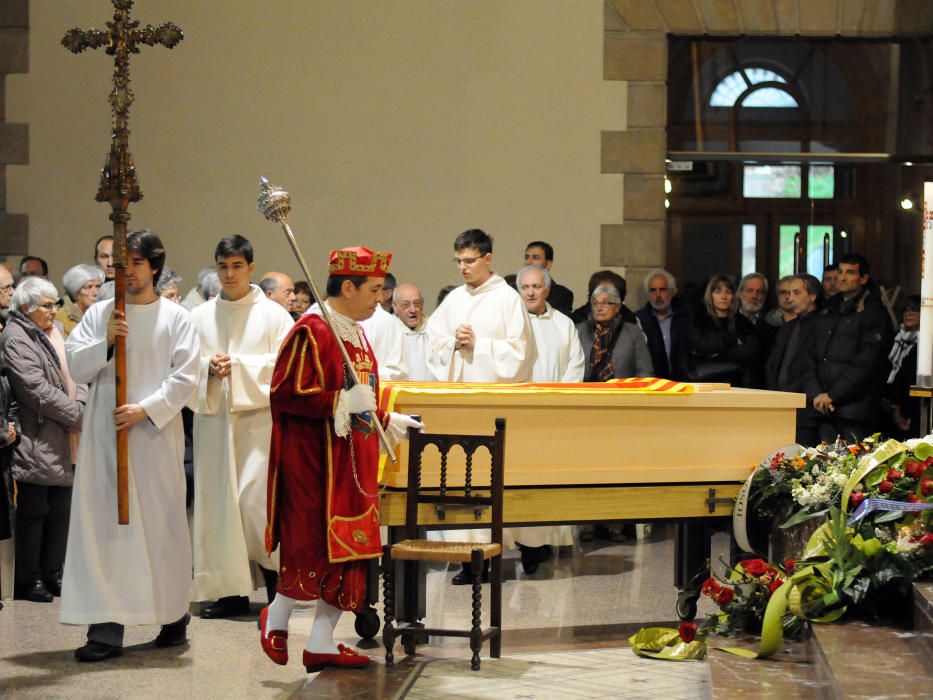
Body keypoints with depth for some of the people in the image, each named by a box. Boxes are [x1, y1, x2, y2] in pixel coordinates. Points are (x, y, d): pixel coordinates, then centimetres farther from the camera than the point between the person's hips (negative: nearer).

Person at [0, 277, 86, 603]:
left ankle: (53, 574, 21)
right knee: (34, 512, 0)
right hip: (37, 442, -8)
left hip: (64, 441, 8)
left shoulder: (53, 332, 15)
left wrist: (81, 402, -5)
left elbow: (72, 374, 16)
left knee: (61, 510, 11)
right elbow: (38, 391, -17)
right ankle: (29, 579, 10)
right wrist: (80, 415, -14)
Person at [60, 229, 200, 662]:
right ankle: (107, 625, -6)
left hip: (157, 435, -2)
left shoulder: (176, 318, 3)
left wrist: (146, 409, -16)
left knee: (162, 523, 4)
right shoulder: (99, 314, 10)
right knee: (104, 524, -4)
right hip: (104, 435, 2)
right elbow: (75, 367, 3)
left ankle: (174, 613, 19)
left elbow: (185, 377, -5)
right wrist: (105, 342, -13)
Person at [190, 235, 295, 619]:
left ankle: (273, 572, 12)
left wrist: (238, 366, -11)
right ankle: (232, 590, 6)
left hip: (258, 417, -3)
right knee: (218, 500, 1)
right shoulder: (200, 317, 12)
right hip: (213, 418, 3)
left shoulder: (273, 314, 4)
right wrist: (209, 367, -11)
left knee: (256, 499, -11)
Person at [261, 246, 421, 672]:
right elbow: (284, 393, -20)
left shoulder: (355, 334, 16)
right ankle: (276, 617, 21)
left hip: (353, 460, 9)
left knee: (349, 547, 6)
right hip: (315, 460, -9)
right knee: (311, 542, -4)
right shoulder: (311, 332, -12)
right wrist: (342, 402, -23)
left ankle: (321, 642, 12)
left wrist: (389, 422, 24)